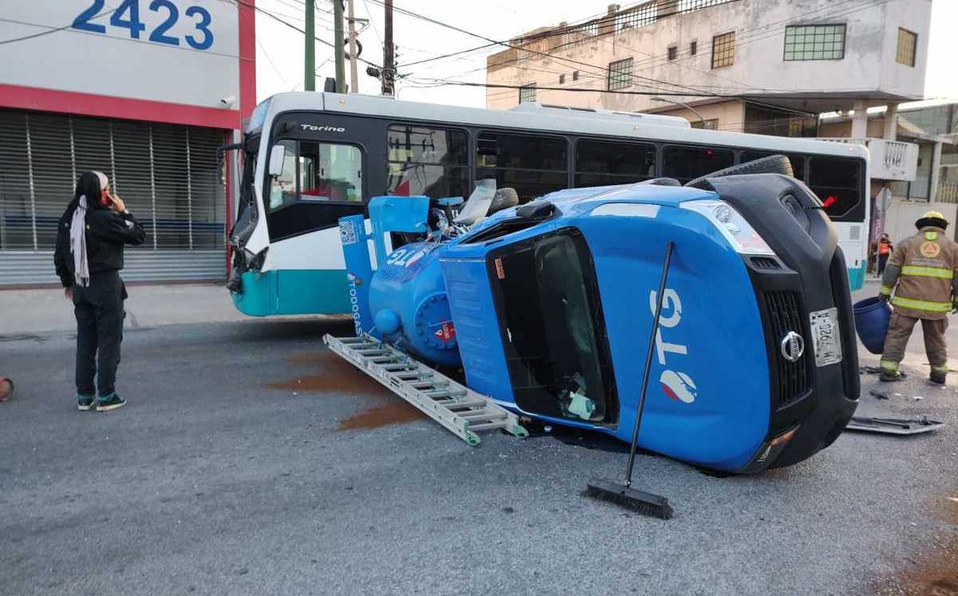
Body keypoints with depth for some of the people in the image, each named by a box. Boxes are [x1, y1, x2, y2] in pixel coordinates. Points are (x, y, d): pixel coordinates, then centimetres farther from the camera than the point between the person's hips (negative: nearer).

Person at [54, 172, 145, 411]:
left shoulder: (68, 219, 6)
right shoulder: (105, 218, -15)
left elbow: (60, 255, 11)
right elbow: (139, 236, -7)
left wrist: (68, 282, 21)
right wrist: (123, 211, -1)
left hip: (80, 286, 6)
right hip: (106, 285, -6)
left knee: (85, 341, 12)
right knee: (109, 340, 1)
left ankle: (84, 396, 16)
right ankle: (106, 396, 3)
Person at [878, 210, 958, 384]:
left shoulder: (907, 243, 6)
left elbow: (891, 270, 2)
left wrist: (884, 292, 8)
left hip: (907, 303, -1)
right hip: (937, 305, 1)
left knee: (897, 335, 5)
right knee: (936, 339, 17)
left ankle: (889, 369, 1)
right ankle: (939, 372, 25)